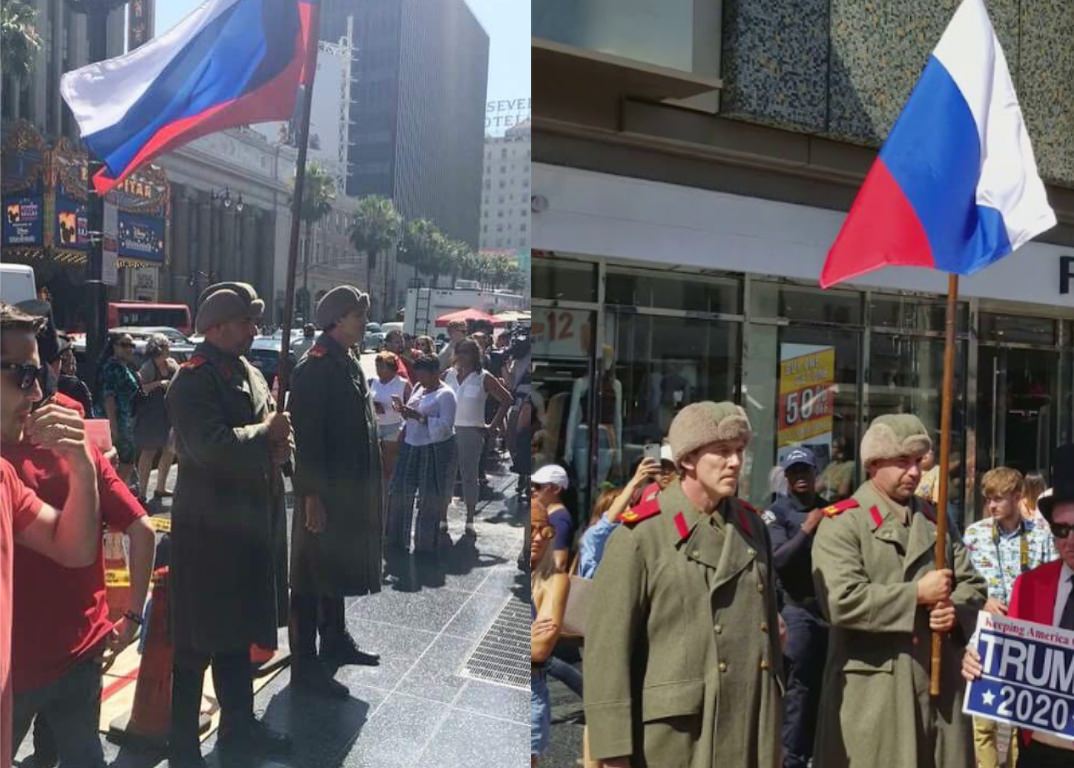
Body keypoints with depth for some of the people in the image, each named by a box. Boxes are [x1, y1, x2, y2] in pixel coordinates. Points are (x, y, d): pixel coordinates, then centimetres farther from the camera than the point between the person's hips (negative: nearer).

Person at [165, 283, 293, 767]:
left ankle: (239, 728, 35)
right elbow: (209, 445, -28)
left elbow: (271, 435, 17)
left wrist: (279, 446, -6)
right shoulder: (194, 378, -15)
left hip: (250, 521, 9)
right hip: (208, 526, -8)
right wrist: (265, 434, -15)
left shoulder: (250, 373, 12)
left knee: (238, 633, 20)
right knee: (197, 642, 4)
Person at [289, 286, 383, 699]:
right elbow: (307, 437, -20)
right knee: (311, 576, 1)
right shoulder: (314, 367, -16)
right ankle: (304, 664, 11)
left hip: (351, 491, 9)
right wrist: (312, 496, -22)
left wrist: (367, 488, 17)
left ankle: (335, 640, 36)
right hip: (323, 492, -9)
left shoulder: (349, 363, 11)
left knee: (337, 569, 20)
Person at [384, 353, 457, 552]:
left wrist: (419, 416, -25)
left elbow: (445, 426, -20)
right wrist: (404, 411, 0)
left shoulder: (445, 394, -12)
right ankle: (397, 537, 23)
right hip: (412, 447, 7)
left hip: (435, 449, -7)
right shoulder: (418, 388, 11)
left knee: (430, 497, 1)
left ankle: (426, 543, 15)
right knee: (400, 490, 8)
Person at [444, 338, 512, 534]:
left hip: (471, 431, -3)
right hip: (447, 430, 3)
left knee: (469, 475, 2)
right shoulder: (449, 374, 6)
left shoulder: (483, 378, -3)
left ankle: (470, 519, 10)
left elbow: (506, 399, 1)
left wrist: (493, 425, -2)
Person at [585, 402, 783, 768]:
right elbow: (606, 646, -12)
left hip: (751, 731, 5)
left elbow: (769, 623, 15)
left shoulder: (752, 525, 9)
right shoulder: (641, 535, -10)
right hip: (675, 733, -5)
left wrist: (774, 722, 16)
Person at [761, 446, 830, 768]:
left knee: (824, 684, 11)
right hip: (797, 609, -5)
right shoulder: (776, 513, -4)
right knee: (799, 687, -4)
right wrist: (806, 529, -18)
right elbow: (777, 560, -16)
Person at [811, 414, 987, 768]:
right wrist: (916, 594, -16)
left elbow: (973, 583, 16)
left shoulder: (935, 518, 14)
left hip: (939, 681, 6)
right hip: (872, 689, -6)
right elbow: (841, 601, -20)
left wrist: (956, 610, -7)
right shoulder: (841, 523, -9)